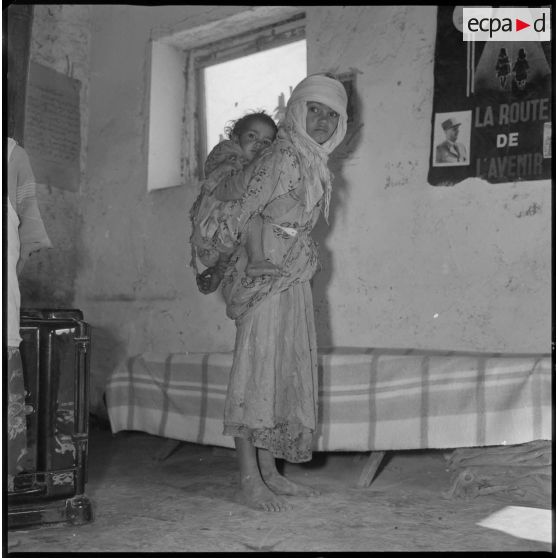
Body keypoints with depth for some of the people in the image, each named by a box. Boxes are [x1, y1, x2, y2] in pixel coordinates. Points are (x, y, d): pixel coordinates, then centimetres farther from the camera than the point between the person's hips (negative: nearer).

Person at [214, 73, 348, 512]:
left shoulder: (313, 163, 15)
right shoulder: (284, 158, -12)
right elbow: (242, 209, -11)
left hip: (294, 277, 10)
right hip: (266, 271, -10)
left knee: (288, 368, 9)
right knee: (258, 365, -8)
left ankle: (269, 471, 17)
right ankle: (249, 480, -4)